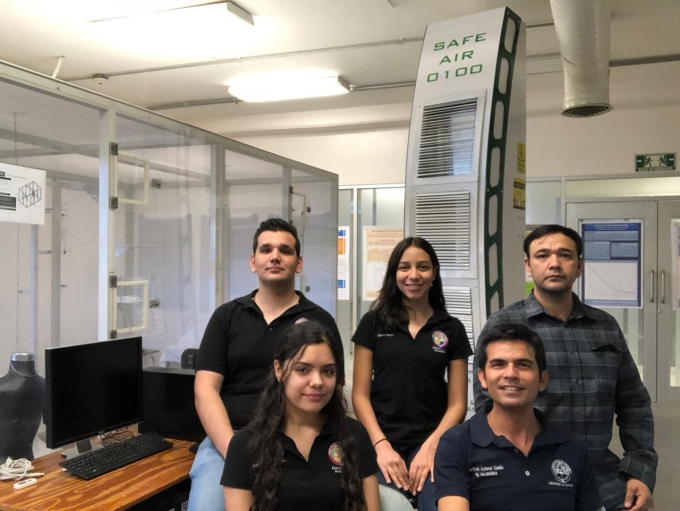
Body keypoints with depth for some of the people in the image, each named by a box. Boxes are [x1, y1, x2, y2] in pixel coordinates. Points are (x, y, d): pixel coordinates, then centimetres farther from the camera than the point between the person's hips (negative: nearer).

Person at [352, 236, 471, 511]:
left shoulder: (452, 329, 5)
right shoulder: (373, 323, 3)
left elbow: (457, 403, 4)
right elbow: (360, 395, 1)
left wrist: (431, 446, -11)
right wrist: (381, 445, -11)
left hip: (431, 444, 0)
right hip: (382, 444, 0)